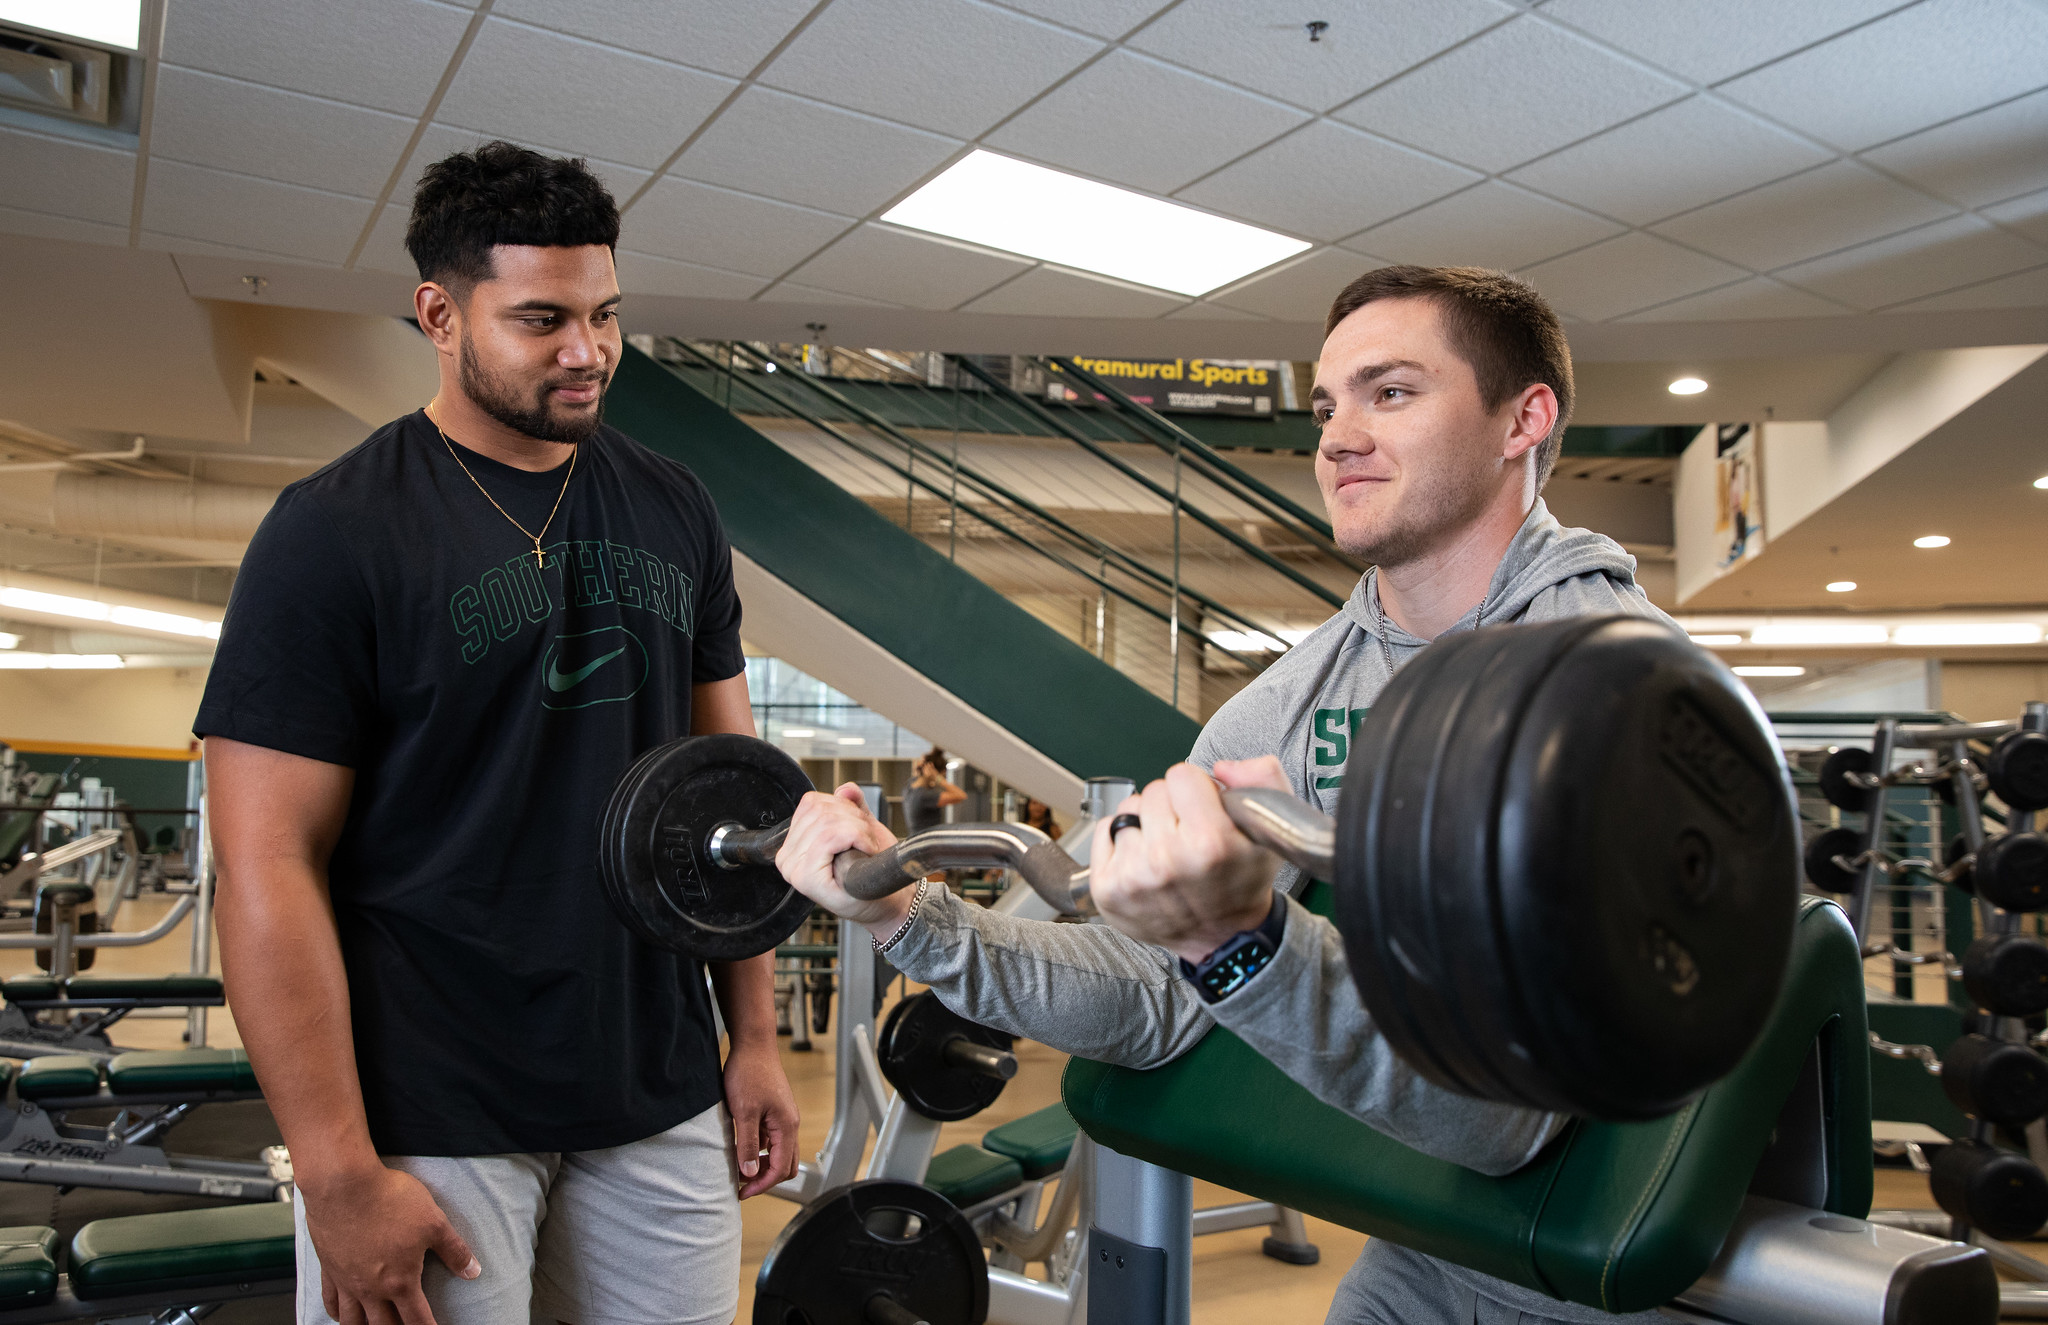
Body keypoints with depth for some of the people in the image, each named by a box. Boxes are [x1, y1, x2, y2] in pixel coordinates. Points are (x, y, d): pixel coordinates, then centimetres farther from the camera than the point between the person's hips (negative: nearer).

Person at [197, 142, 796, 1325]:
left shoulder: (675, 513, 5)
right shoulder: (335, 534, -8)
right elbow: (269, 863, -11)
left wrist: (757, 1040, 6)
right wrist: (339, 1172, -13)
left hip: (664, 1099, 4)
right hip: (434, 1119, -4)